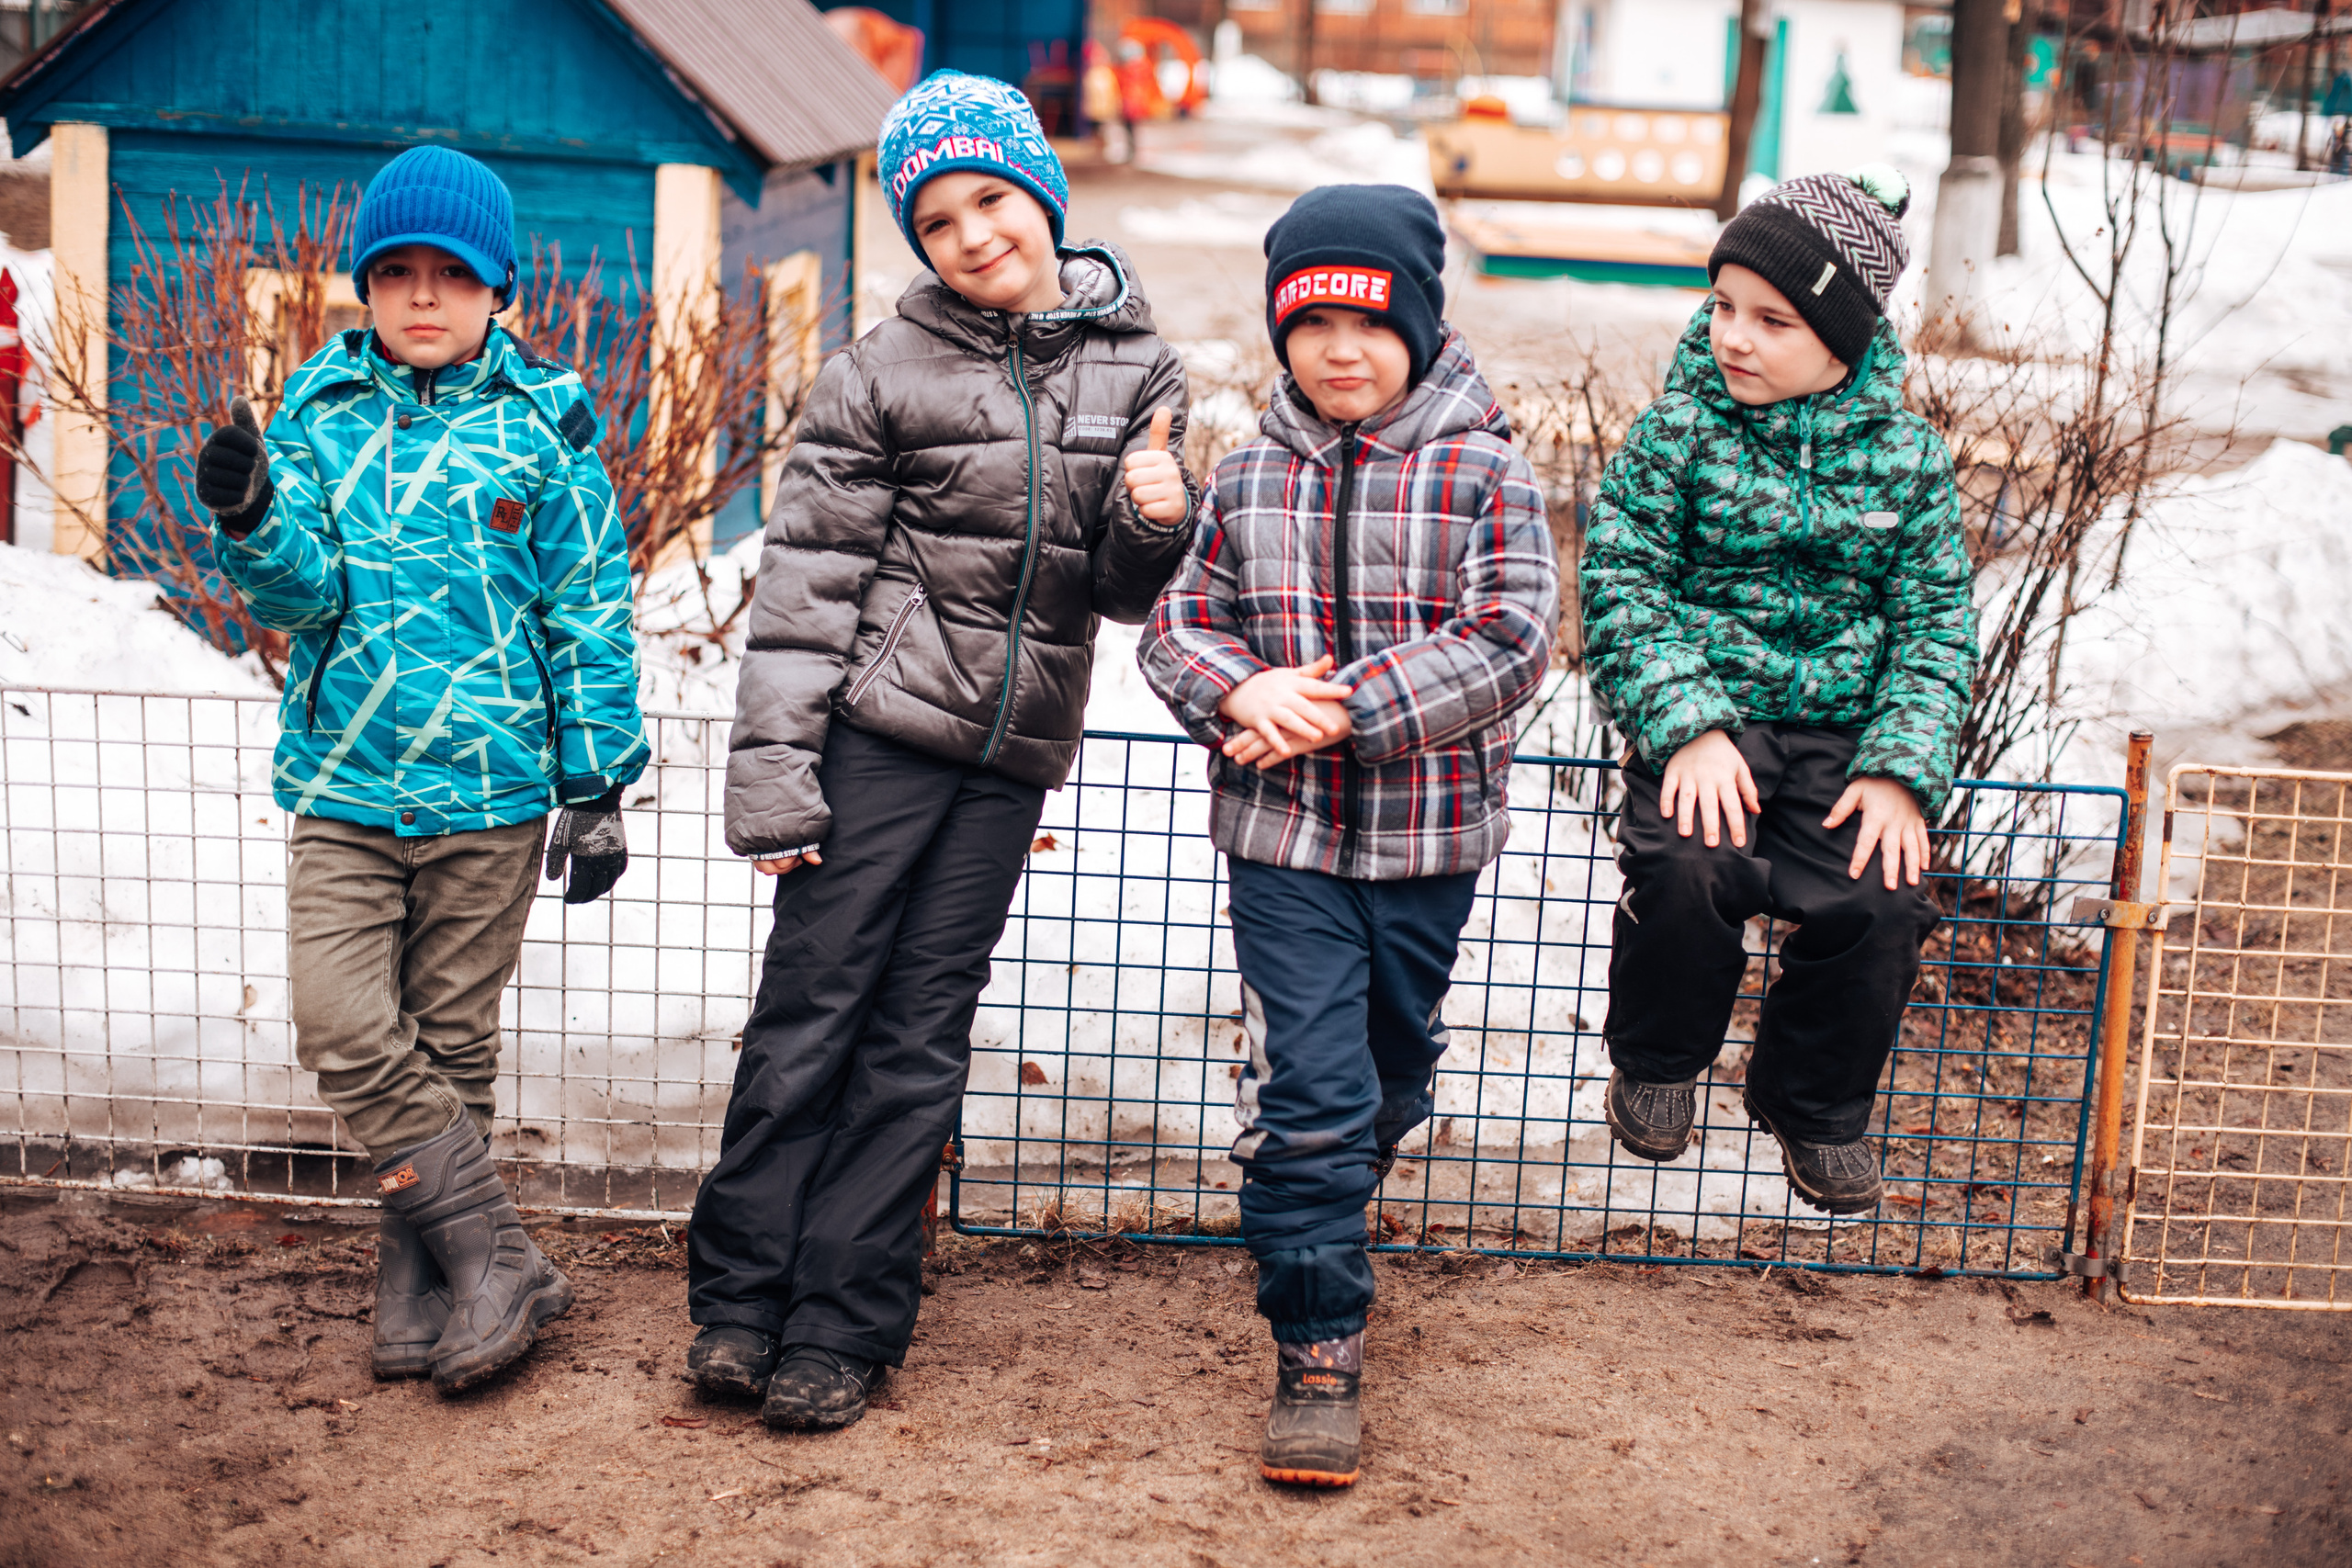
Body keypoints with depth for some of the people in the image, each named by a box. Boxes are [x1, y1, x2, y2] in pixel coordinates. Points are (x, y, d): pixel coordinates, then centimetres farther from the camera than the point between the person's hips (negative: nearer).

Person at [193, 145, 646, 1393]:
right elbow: (302, 592, -2)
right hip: (343, 779, 2)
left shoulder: (544, 423, 0)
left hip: (491, 786, -2)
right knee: (343, 1029, -10)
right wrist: (251, 521, -24)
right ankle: (497, 1261, 0)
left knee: (452, 1036, 8)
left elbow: (591, 612, 3)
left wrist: (596, 787, 2)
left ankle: (421, 1278, 22)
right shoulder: (320, 409, 5)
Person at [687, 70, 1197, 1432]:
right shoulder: (886, 374, -4)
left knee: (919, 1041, 7)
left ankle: (845, 1324, 14)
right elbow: (807, 581, -5)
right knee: (810, 1012, 0)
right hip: (879, 734, -3)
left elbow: (1125, 591, 9)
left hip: (1012, 755, 3)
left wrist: (1155, 523, -14)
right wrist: (774, 773, -11)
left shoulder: (1137, 368, 6)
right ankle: (743, 1297, 13)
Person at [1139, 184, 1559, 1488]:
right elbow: (1178, 622, 7)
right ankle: (1317, 1355, 2)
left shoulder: (1482, 474, -5)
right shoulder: (1247, 480, 4)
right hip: (1283, 835, 0)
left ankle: (1316, 1217, 48)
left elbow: (1510, 643, -13)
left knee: (1391, 1076, 18)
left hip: (1429, 835, 0)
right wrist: (1242, 693, -16)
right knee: (1307, 1088, -7)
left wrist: (1345, 708, -20)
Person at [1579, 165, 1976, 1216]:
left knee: (1876, 903, -20)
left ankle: (1815, 1104, 10)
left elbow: (1934, 620, 4)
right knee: (1685, 868, -29)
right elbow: (1622, 580, -5)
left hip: (1842, 728, 2)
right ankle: (1657, 1063, 3)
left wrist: (1900, 769, -10)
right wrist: (1688, 724, -19)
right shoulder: (1678, 431, -1)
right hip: (1708, 712, -1)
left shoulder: (1905, 456, 3)